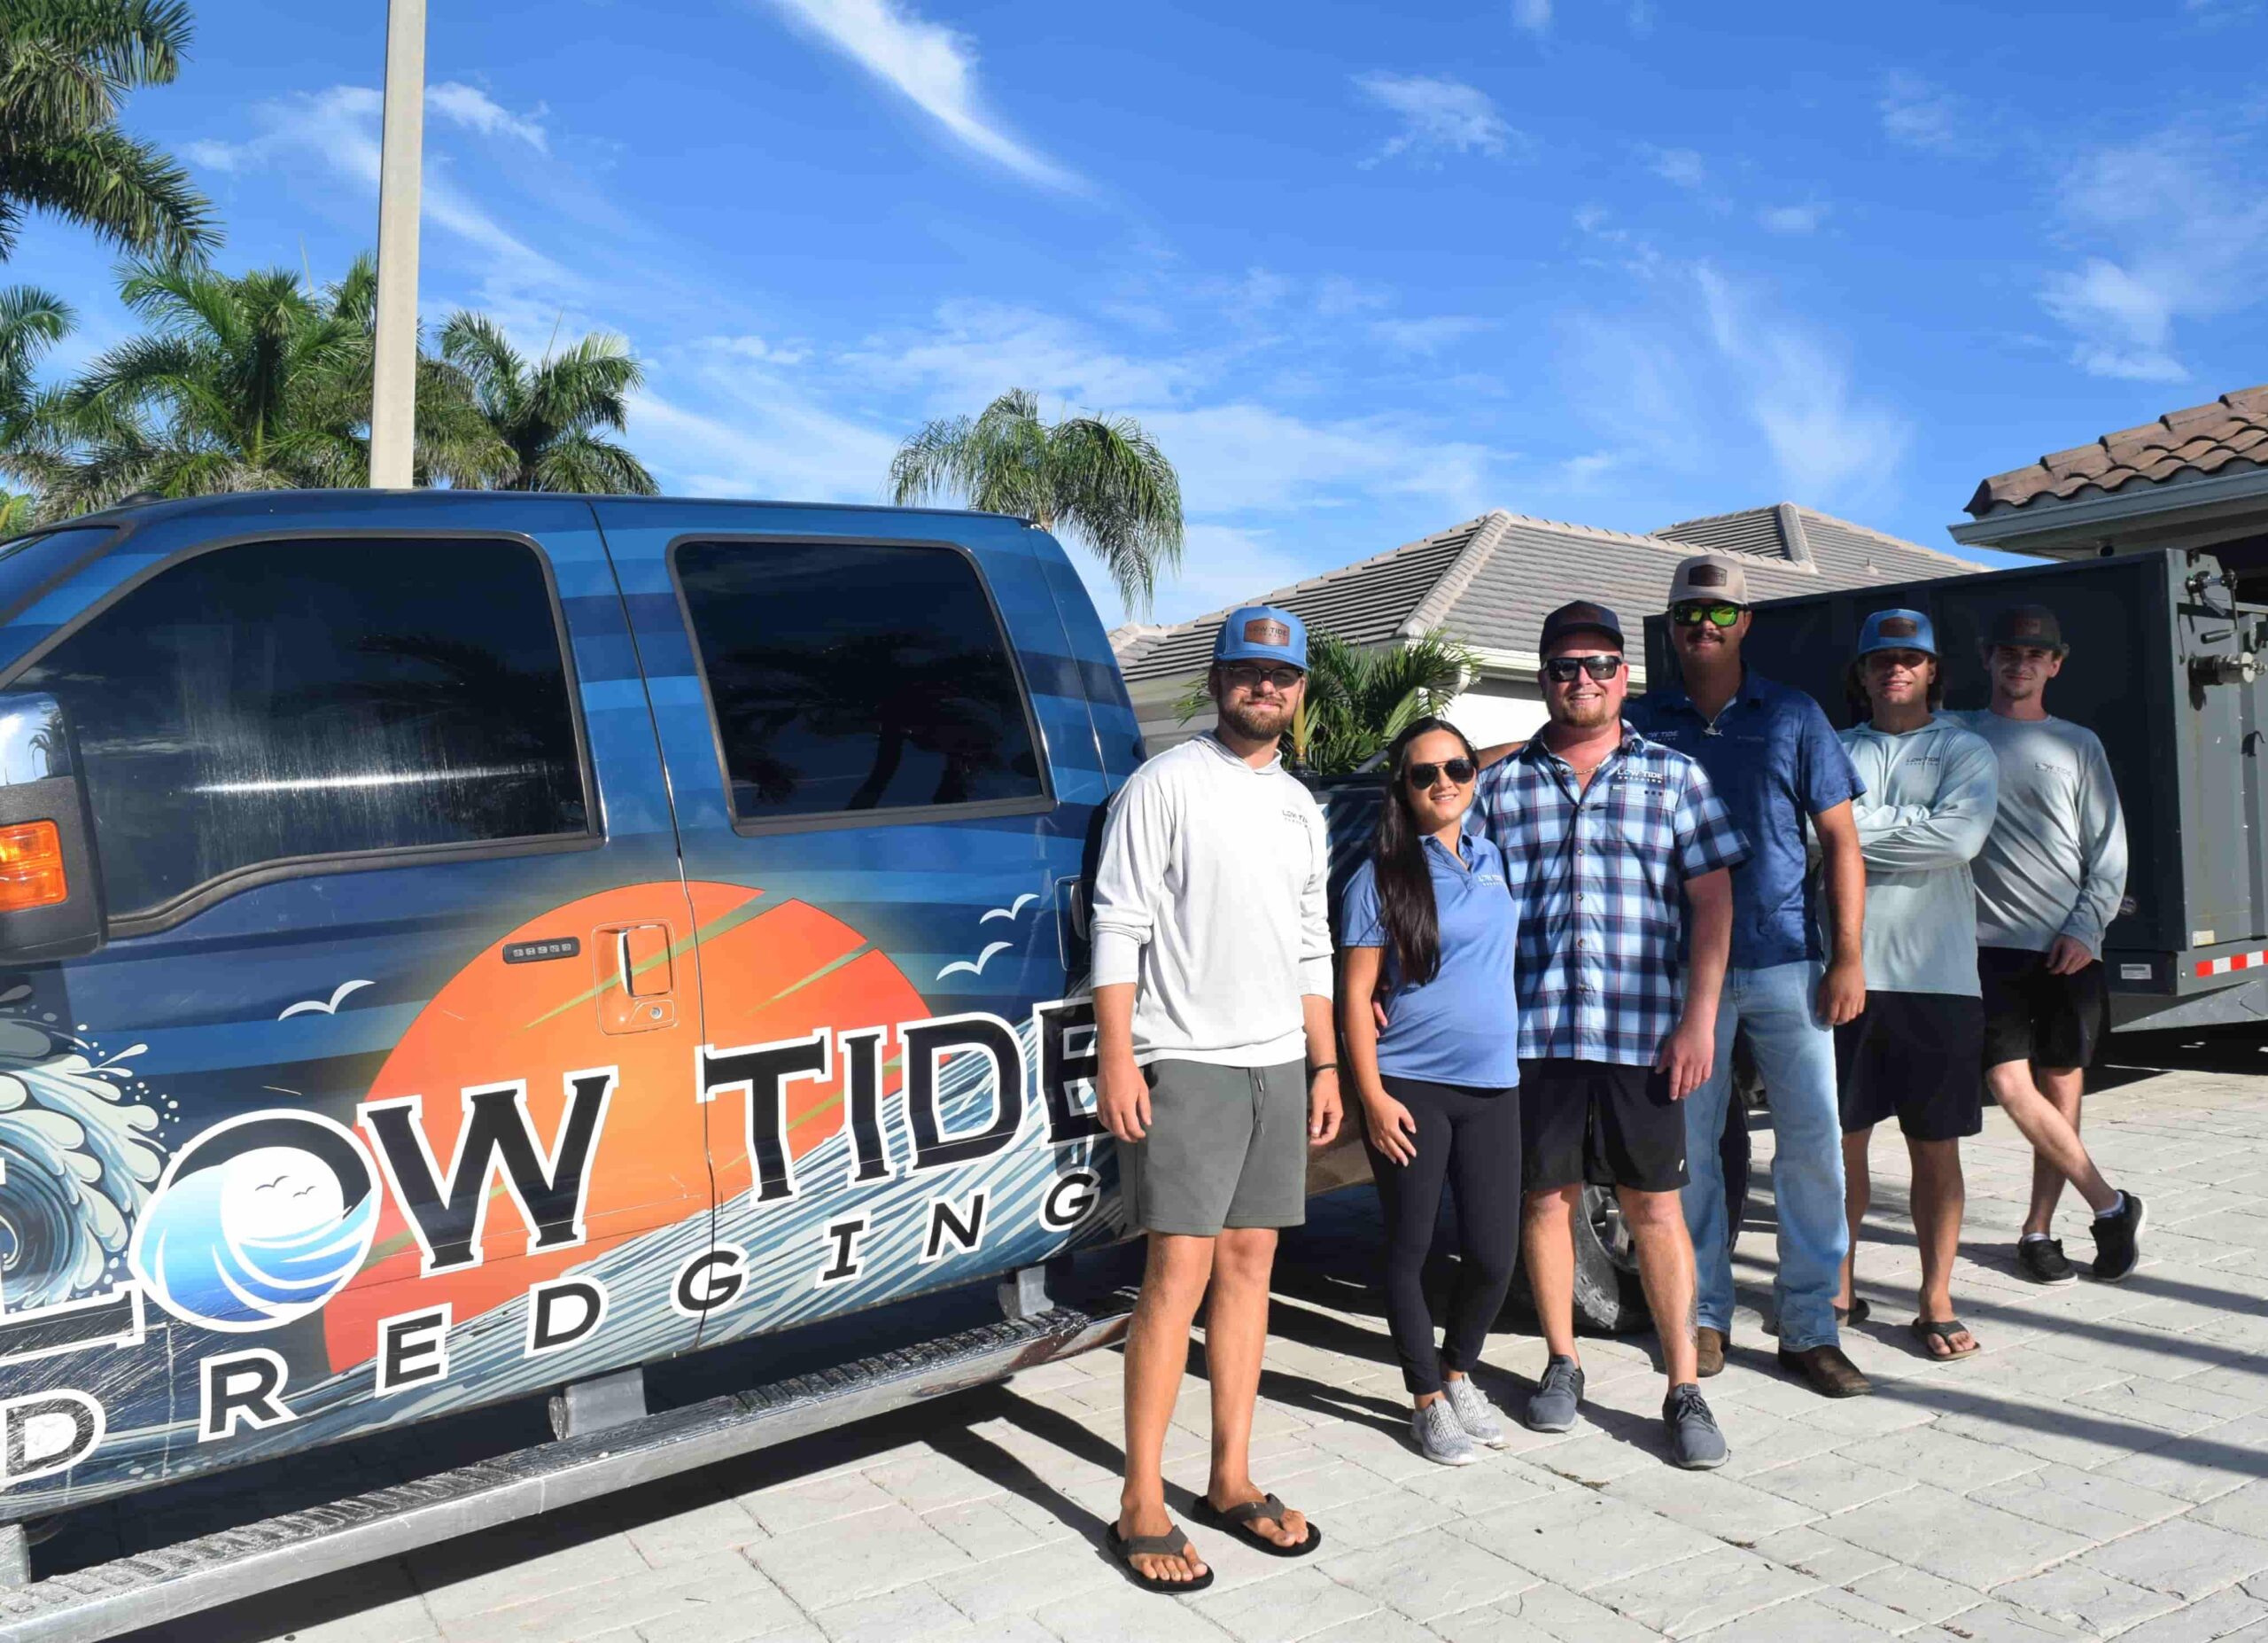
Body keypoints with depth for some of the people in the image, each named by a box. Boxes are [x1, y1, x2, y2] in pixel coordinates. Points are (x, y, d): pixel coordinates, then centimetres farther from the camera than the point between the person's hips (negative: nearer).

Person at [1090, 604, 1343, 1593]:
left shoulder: (1300, 806, 16)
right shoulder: (1165, 785, -4)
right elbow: (1118, 929, -9)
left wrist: (1324, 1064, 15)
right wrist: (1116, 1060, -16)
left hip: (1277, 1064, 7)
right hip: (1183, 1061, -6)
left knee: (1248, 1266, 9)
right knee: (1180, 1273, -8)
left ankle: (1232, 1483, 19)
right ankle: (1141, 1508, 1)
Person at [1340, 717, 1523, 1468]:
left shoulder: (1494, 859, 9)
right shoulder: (1380, 879, -5)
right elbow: (1356, 995, -6)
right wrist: (1372, 1096, -12)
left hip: (1492, 1086, 4)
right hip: (1410, 1087, -4)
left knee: (1494, 1253, 5)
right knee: (1409, 1250, 4)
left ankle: (1459, 1374, 30)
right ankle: (1428, 1399, 22)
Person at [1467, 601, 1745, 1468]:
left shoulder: (1674, 776, 6)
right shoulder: (1502, 786, 7)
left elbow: (1712, 901, 3)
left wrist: (1699, 1020, -4)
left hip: (1643, 1030, -1)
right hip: (1532, 1030, 1)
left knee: (1655, 1207, 5)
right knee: (1546, 1198, 10)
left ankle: (1684, 1388, 15)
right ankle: (1561, 1363, 26)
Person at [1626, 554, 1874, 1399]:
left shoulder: (1793, 717, 6)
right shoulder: (1641, 722, 7)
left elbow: (1840, 840, 4)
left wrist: (1848, 957, -2)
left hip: (1786, 962, 0)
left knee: (1812, 1140, 1)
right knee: (1689, 1145, 5)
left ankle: (1809, 1327, 13)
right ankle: (1705, 1316, 20)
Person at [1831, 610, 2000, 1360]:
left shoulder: (1964, 752, 4)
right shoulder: (1834, 752, 12)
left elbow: (1960, 837, -14)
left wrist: (1858, 829, -10)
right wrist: (1908, 828, -7)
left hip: (1936, 977, -1)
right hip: (1844, 972, 2)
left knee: (1935, 1146, 5)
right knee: (1842, 1137, 8)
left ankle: (1936, 1303, 15)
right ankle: (1839, 1288, 20)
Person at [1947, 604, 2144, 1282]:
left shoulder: (2078, 745, 11)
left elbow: (2109, 849, 8)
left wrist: (2085, 928, -5)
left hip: (2069, 948, 1)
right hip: (1991, 944, -1)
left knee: (2061, 1090, 3)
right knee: (2011, 1086, -12)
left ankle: (2039, 1230, 15)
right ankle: (2110, 1206, 4)